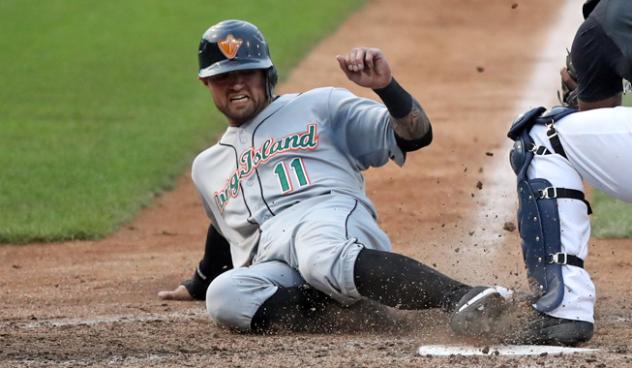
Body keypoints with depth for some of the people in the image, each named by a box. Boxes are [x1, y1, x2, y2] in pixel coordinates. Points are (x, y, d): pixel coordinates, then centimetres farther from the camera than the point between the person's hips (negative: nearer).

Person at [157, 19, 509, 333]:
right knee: (224, 296, -35)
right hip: (272, 270, 4)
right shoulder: (207, 167, 34)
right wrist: (199, 286, 63)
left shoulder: (319, 107, 19)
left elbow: (416, 135, 10)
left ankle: (463, 297, -61)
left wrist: (385, 86, -7)